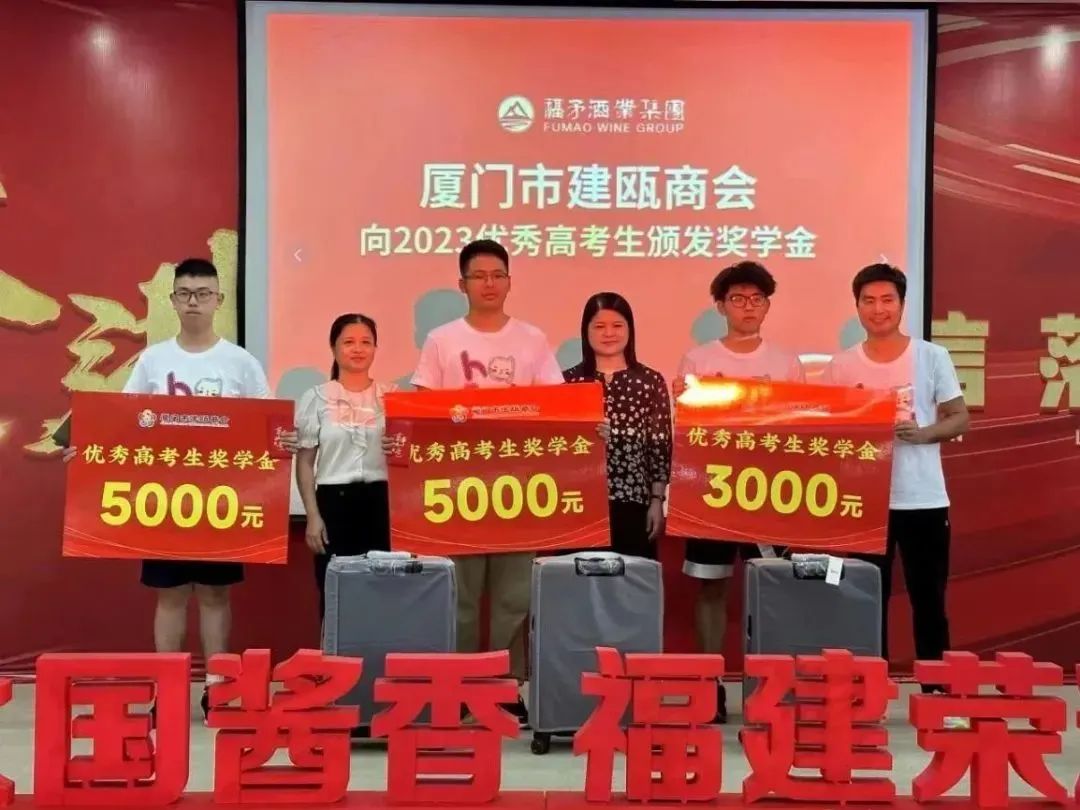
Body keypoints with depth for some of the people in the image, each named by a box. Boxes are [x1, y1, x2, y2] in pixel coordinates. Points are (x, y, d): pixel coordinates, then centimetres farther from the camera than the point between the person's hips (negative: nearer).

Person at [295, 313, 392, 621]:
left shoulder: (391, 396, 8)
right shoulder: (316, 398, 4)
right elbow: (305, 461, 3)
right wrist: (312, 515, -5)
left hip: (381, 501, 1)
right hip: (334, 501, -1)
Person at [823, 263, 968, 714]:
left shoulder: (932, 357, 1)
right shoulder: (842, 366, 3)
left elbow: (960, 420, 2)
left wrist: (922, 433, -17)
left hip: (924, 499, 0)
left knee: (929, 601, 7)